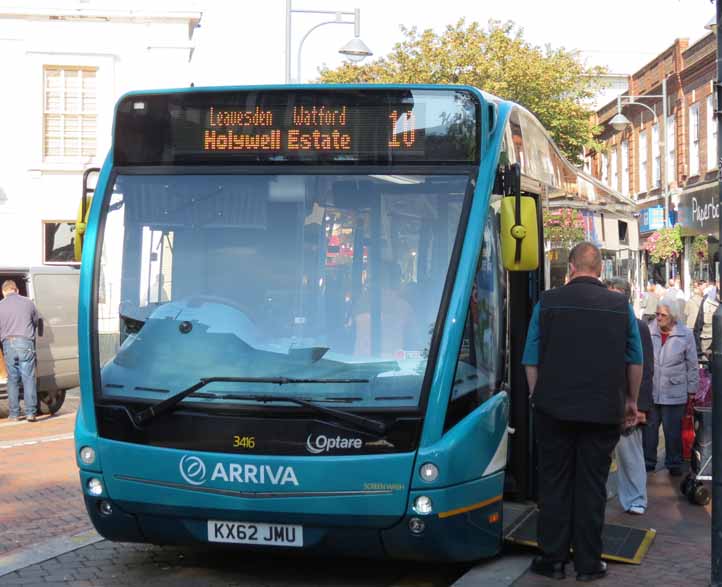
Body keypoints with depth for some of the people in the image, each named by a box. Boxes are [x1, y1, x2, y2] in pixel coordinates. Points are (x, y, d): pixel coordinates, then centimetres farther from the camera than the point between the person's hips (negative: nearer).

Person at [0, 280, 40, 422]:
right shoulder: (28, 302, 5)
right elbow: (36, 322, 18)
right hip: (26, 343, -1)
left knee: (12, 379, 9)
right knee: (29, 378, 0)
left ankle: (14, 414, 10)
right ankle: (30, 413, -5)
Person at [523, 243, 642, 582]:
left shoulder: (547, 302, -2)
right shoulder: (621, 306, 1)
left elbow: (531, 360, 2)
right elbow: (635, 361, 8)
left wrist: (538, 398, 14)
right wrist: (631, 400, 21)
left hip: (554, 409, 0)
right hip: (603, 411, 1)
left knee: (554, 483, 8)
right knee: (592, 485, 7)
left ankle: (553, 559, 12)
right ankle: (588, 563, 11)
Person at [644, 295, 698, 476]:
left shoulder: (686, 335, -4)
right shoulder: (649, 332, -1)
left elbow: (692, 365, 3)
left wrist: (692, 390, 3)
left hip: (674, 393, -1)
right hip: (650, 391, 2)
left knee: (673, 431, 6)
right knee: (649, 429, 9)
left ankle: (674, 464, 21)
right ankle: (648, 461, 22)